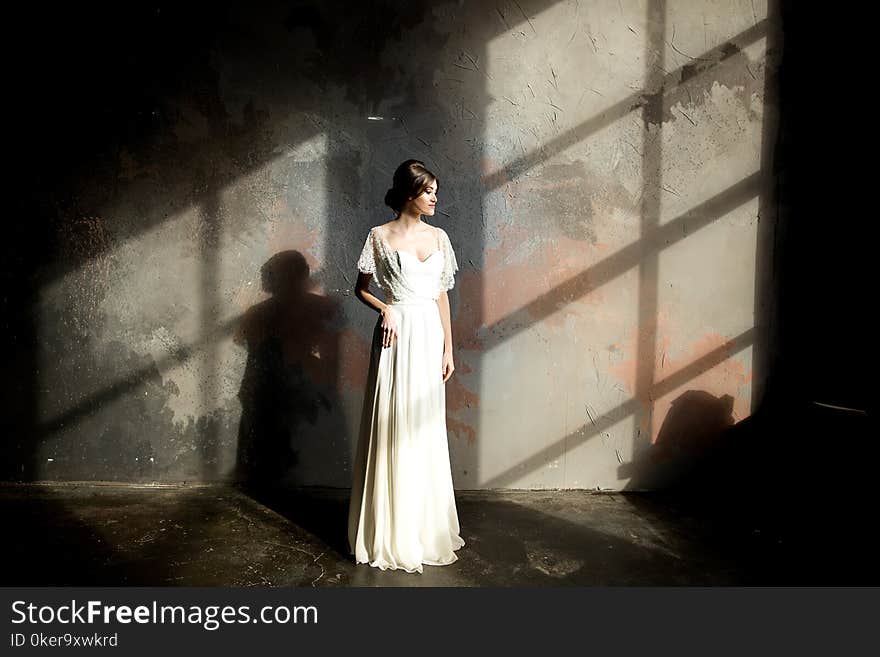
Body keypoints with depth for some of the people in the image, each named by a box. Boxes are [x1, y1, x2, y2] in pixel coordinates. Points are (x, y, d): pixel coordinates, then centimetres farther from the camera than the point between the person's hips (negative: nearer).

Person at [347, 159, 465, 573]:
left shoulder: (439, 237, 10)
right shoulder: (380, 236, -1)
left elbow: (442, 296, 11)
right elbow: (361, 289, 6)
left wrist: (448, 348, 7)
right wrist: (385, 309, -14)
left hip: (430, 336, 4)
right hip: (396, 336, -4)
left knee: (426, 430, 9)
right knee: (391, 429, 0)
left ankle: (425, 526, 24)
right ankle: (389, 531, 13)